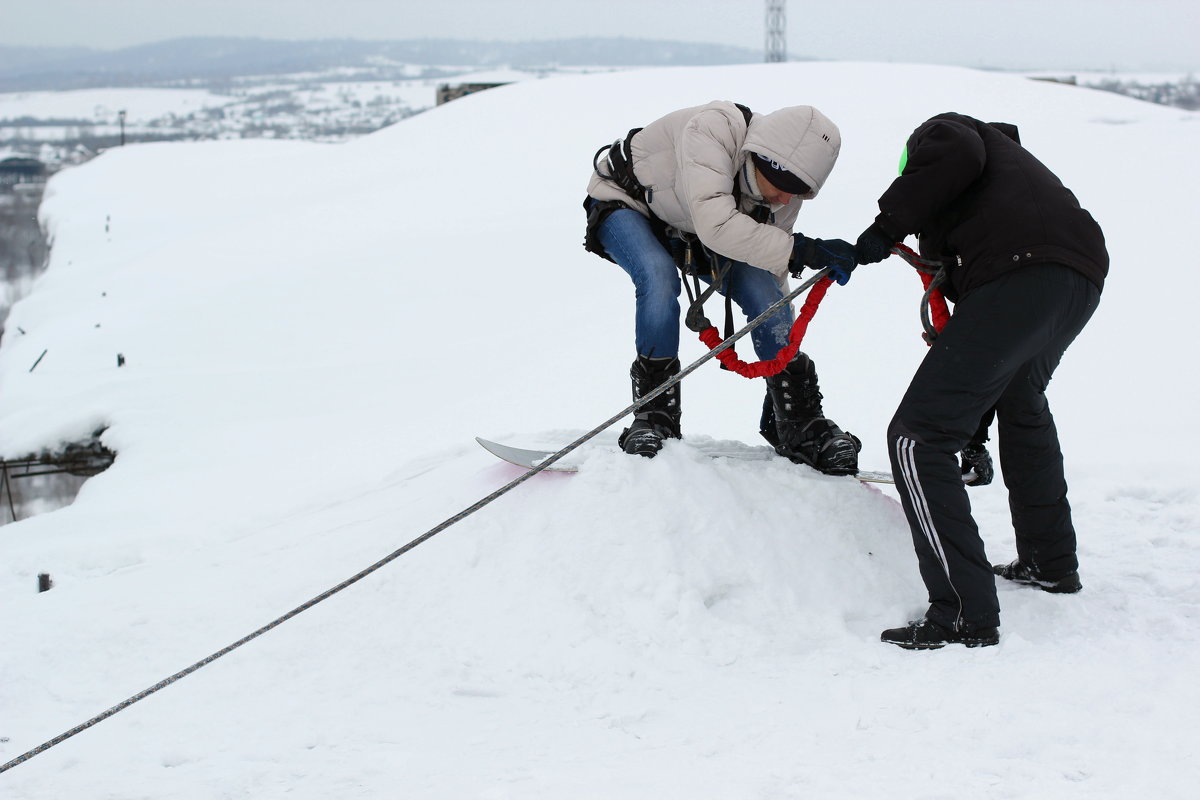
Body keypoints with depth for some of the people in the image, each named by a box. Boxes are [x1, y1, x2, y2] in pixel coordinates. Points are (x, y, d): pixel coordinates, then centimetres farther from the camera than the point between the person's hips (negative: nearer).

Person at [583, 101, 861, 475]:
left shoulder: (783, 185, -17)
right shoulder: (713, 130, -39)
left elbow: (773, 264, -4)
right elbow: (715, 225, -50)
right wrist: (802, 250, -49)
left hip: (690, 231, 5)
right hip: (625, 202, -5)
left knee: (763, 289, -14)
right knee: (659, 276, -35)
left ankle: (802, 426, -2)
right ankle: (654, 417, -23)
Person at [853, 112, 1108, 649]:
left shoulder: (938, 131, 21)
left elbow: (954, 156, -11)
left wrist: (887, 227, -3)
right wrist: (977, 428, 44)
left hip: (1019, 278, -9)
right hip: (1083, 278, 9)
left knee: (917, 438, -7)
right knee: (1022, 403, 38)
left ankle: (966, 615, -14)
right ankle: (1050, 562, 48)